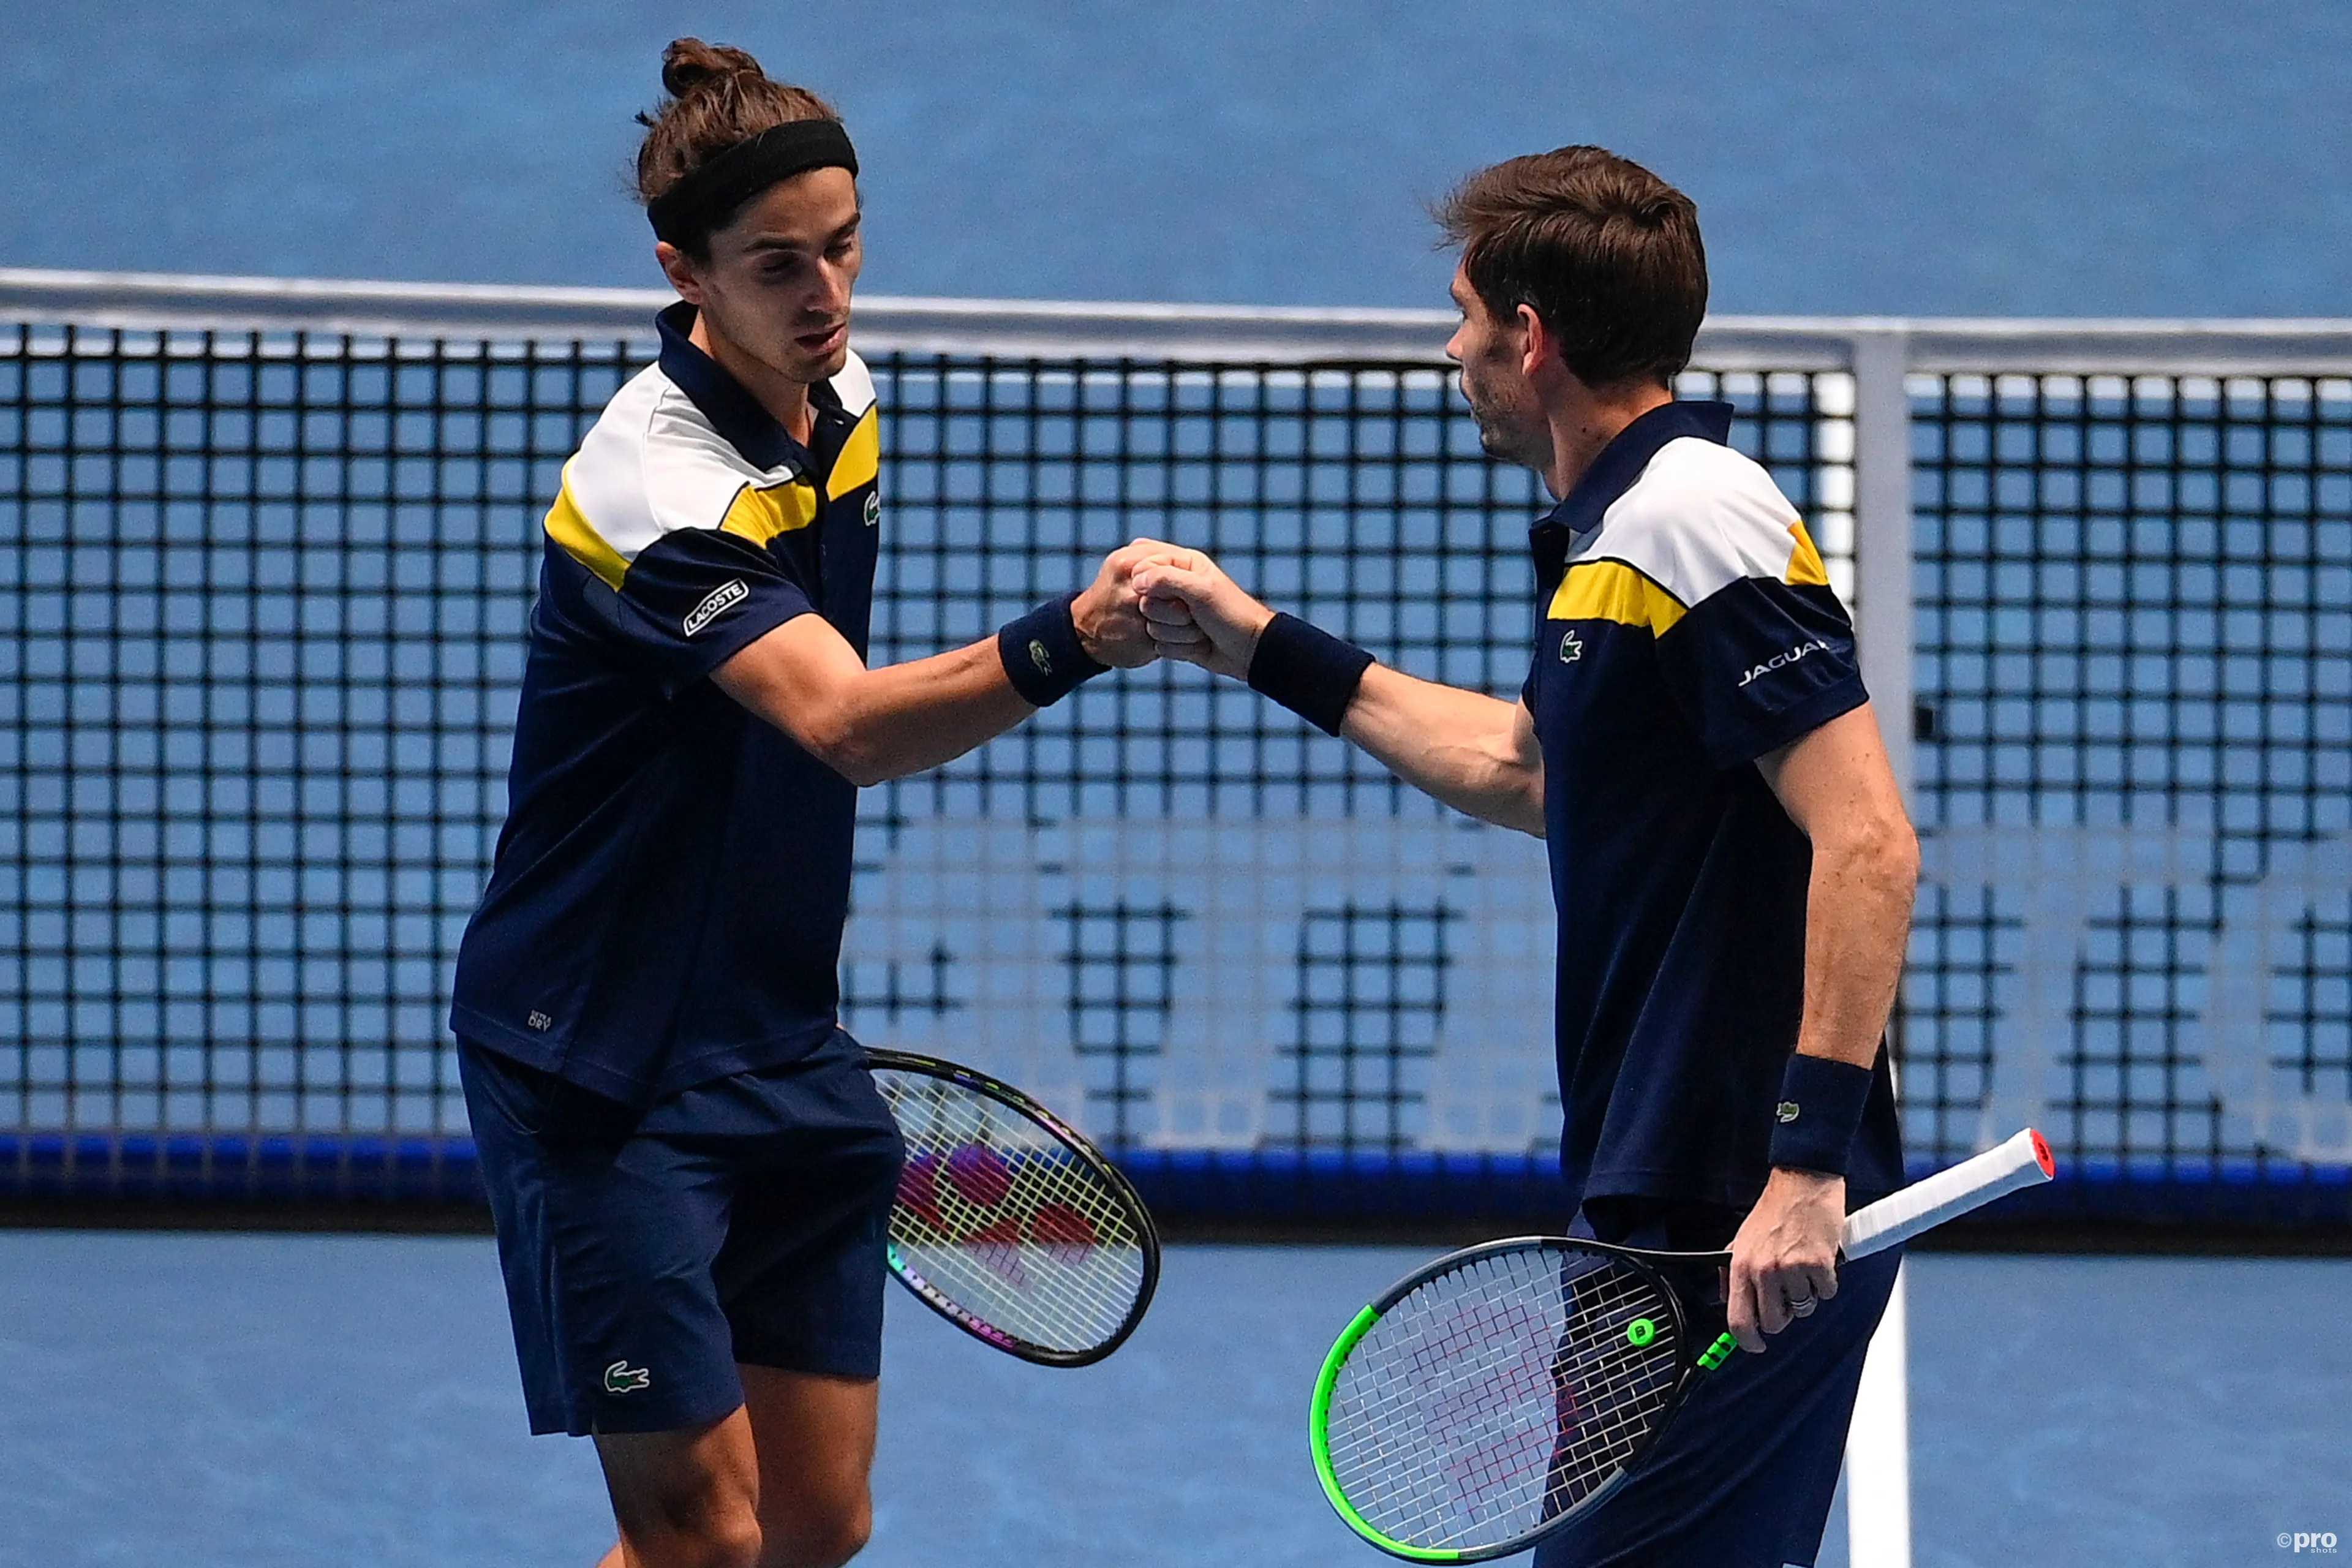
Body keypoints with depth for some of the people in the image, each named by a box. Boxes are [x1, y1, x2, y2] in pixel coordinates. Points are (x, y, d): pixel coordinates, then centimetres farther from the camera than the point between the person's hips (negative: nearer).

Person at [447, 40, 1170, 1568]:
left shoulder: (842, 400, 5)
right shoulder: (659, 480, -23)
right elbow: (850, 726, -38)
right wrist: (1066, 641, -54)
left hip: (783, 1054, 8)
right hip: (606, 1068, -8)